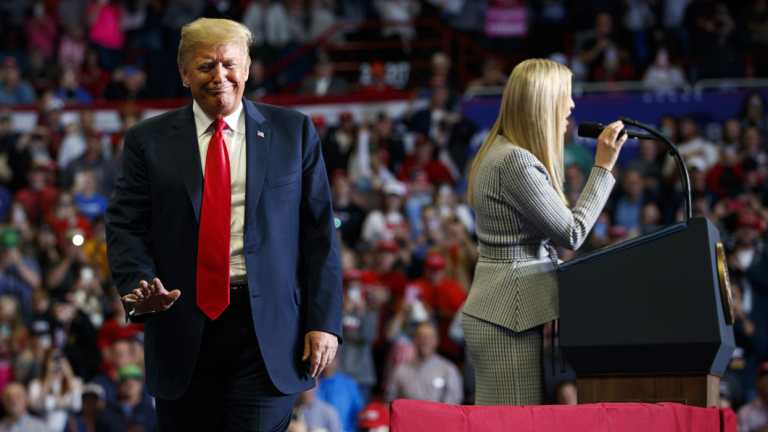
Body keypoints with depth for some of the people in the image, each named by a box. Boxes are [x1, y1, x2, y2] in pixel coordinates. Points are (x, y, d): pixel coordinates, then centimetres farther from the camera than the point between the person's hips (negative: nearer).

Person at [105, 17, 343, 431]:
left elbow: (320, 230, 5)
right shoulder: (149, 140, 8)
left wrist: (324, 321, -2)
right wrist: (138, 285, -16)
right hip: (183, 328, 1)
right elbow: (125, 227, 5)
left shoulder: (293, 132, 8)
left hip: (266, 325, -1)